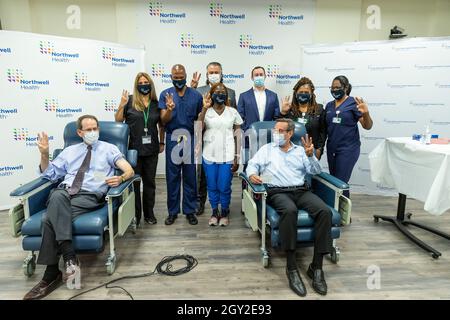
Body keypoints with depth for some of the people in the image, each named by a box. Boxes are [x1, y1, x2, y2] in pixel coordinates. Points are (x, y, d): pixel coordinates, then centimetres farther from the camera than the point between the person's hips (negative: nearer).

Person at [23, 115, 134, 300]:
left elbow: (129, 170, 2)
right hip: (64, 193, 3)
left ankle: (52, 274, -20)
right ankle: (69, 257, -34)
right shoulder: (69, 151, 24)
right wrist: (44, 154, 9)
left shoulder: (109, 149, 13)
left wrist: (121, 178, -22)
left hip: (90, 196, -3)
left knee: (50, 218, -29)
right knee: (58, 196, -34)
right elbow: (50, 174, 25)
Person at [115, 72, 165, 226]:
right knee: (134, 182, 7)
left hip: (151, 150, 2)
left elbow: (161, 125, 14)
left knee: (149, 182, 12)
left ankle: (149, 213, 26)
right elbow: (117, 120, 0)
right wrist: (122, 105, -14)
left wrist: (162, 142, 11)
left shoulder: (156, 103, 5)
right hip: (133, 149, -2)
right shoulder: (130, 100, -2)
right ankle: (135, 214, 22)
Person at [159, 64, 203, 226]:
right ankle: (172, 211, 19)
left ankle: (190, 210, 18)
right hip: (172, 139, 0)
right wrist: (169, 109, -24)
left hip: (190, 139, 0)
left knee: (190, 177, 6)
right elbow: (164, 120, -4)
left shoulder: (196, 95, 3)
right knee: (172, 177, 6)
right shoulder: (165, 94, 2)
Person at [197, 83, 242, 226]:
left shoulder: (233, 112, 3)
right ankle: (214, 212, 30)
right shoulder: (206, 112, 3)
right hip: (209, 156, 1)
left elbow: (238, 135, 4)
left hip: (227, 157, -1)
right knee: (212, 187, 11)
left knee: (224, 187, 3)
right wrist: (204, 108, -22)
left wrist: (237, 157, -1)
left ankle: (224, 213, 26)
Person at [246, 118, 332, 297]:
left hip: (301, 191, 3)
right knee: (290, 210, -37)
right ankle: (291, 267, -28)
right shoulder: (267, 149, 19)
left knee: (324, 211, -26)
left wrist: (310, 155, -8)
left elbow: (315, 171, 10)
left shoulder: (300, 151, 21)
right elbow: (253, 164, 7)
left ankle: (316, 267, -18)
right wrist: (252, 174, -16)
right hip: (277, 192, -3)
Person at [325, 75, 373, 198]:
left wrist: (366, 113, -28)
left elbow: (367, 126, -8)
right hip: (331, 148, 6)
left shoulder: (353, 103, -6)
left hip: (348, 149, -6)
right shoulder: (329, 105, 10)